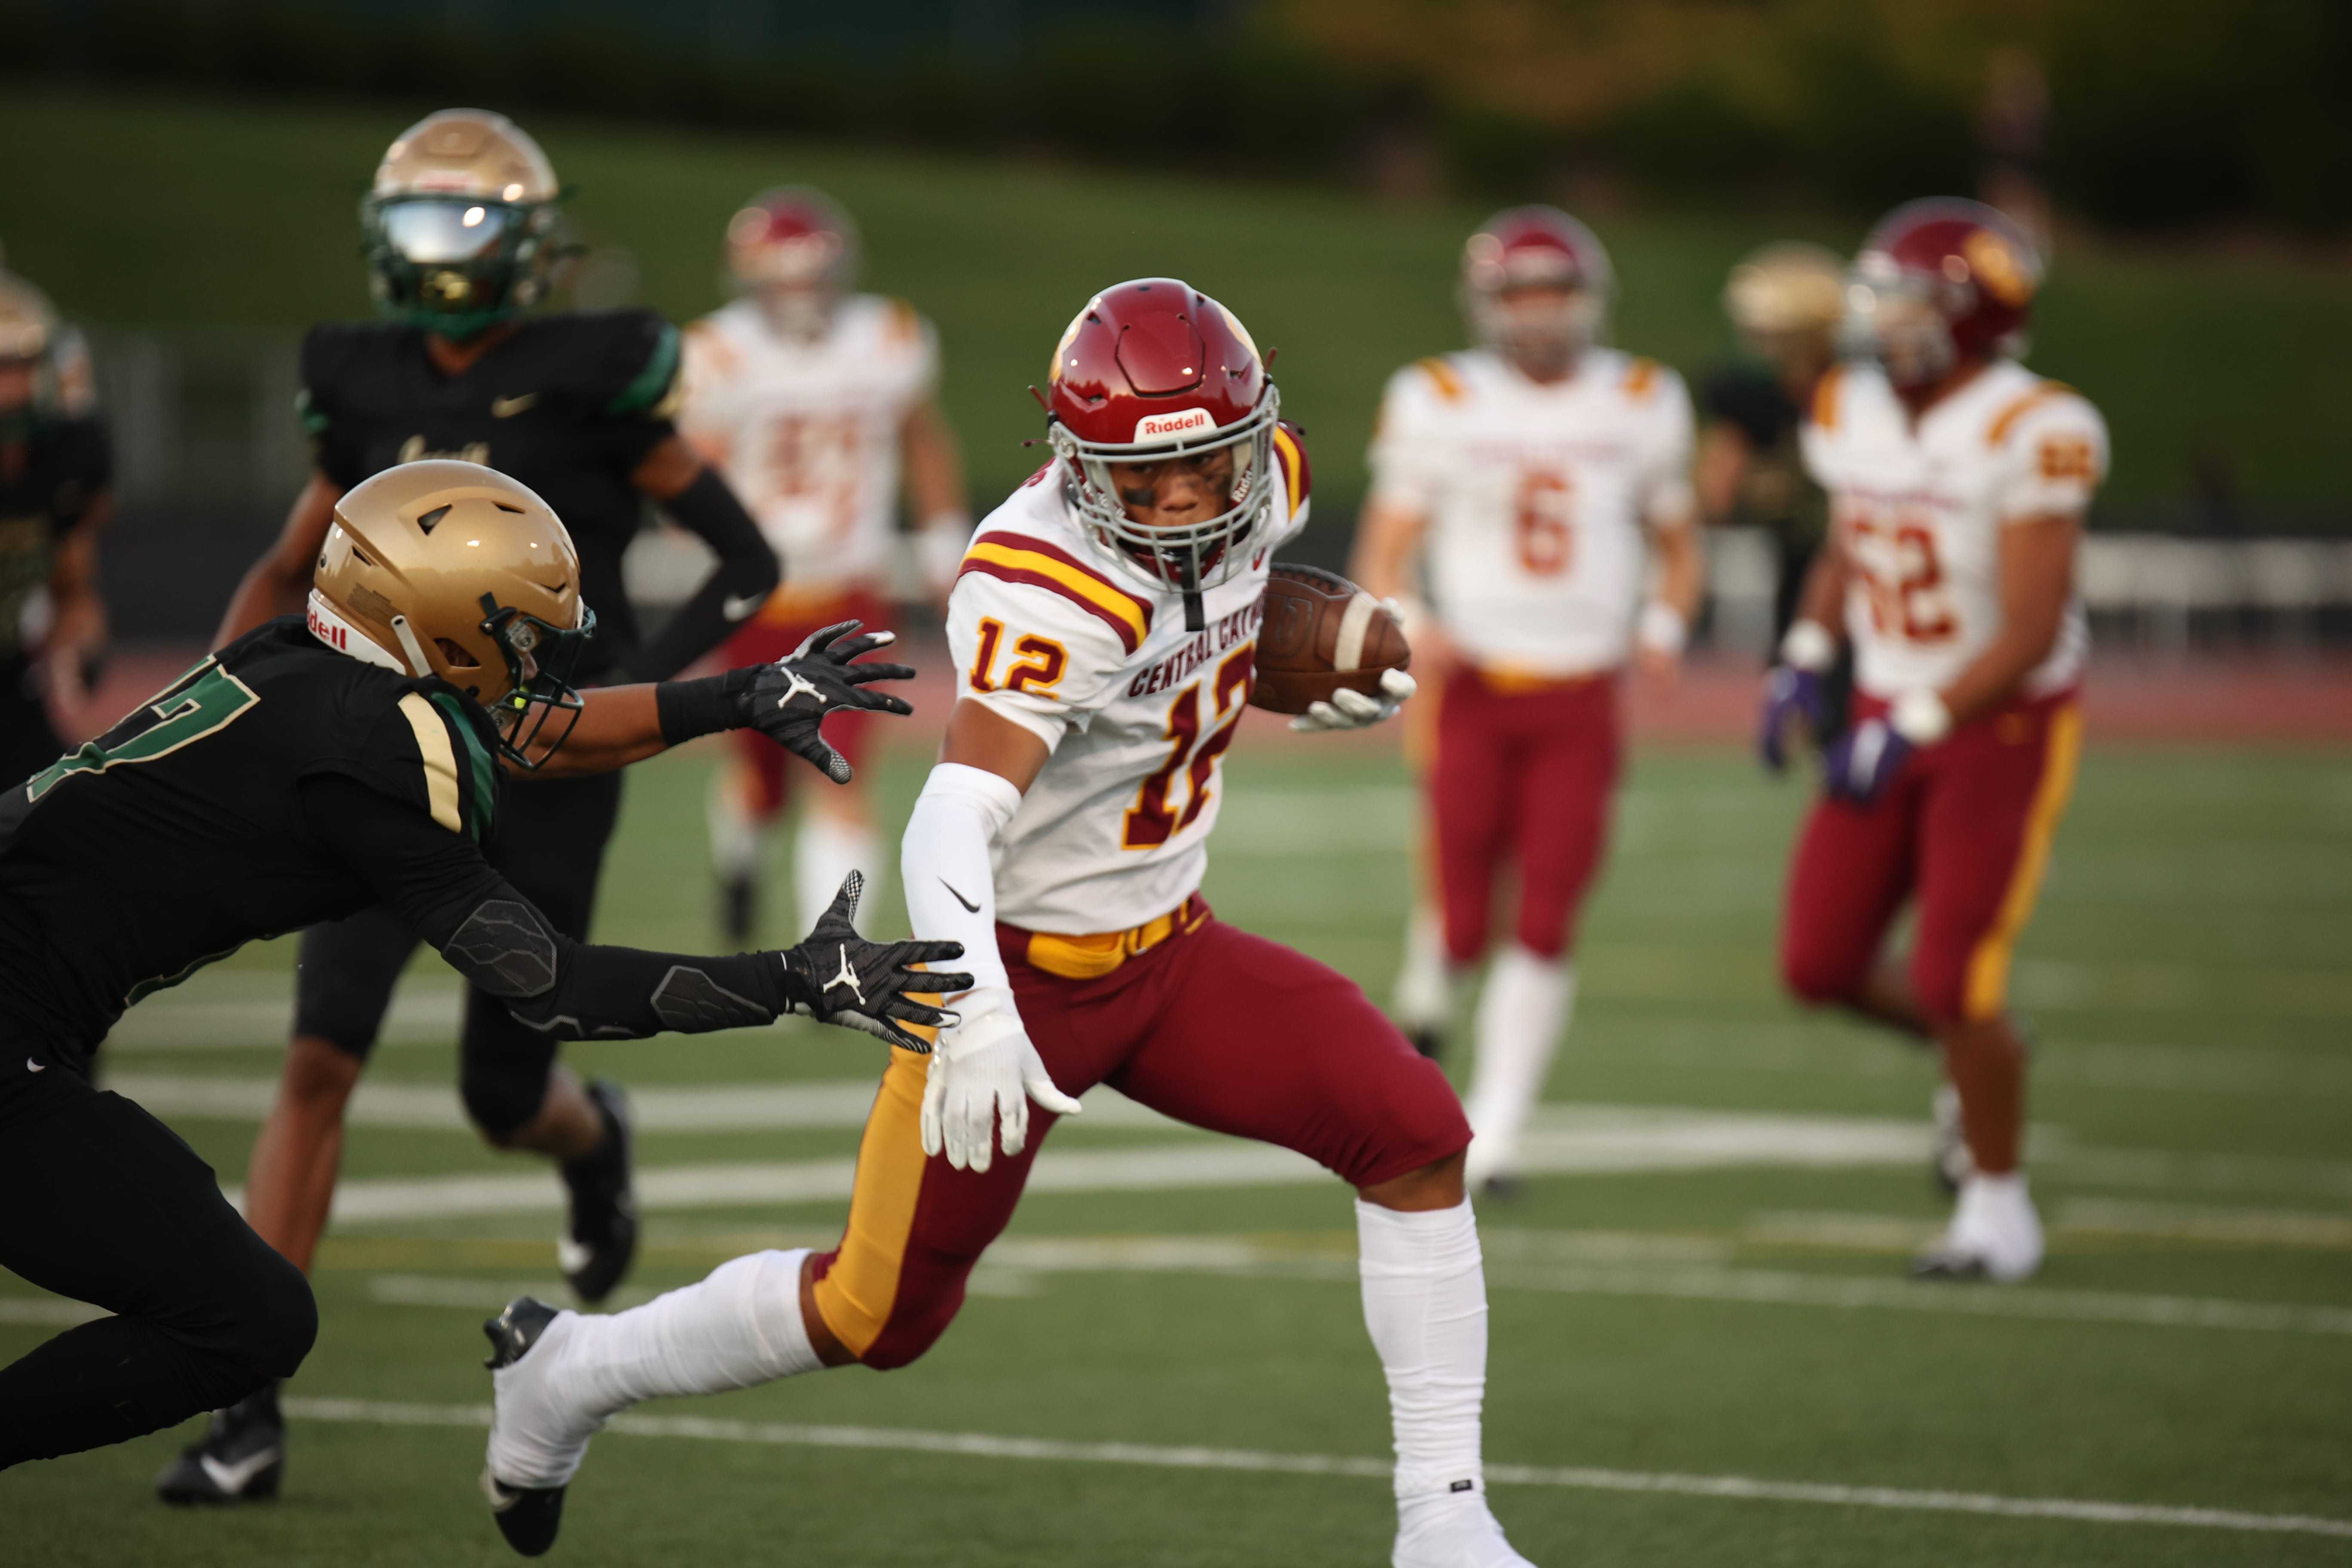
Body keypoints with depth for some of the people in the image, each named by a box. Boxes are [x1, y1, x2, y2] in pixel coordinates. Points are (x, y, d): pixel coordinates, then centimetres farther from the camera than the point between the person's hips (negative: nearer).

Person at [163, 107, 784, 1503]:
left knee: (503, 1099, 6)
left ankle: (593, 1136, 47)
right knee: (320, 1060, -12)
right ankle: (255, 1400, -10)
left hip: (543, 775, -3)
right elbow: (290, 574, 18)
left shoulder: (591, 390, -8)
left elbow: (750, 562, -2)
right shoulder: (369, 395, 5)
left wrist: (637, 685, -14)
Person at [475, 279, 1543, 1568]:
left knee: (1414, 1133, -13)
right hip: (1025, 966, -6)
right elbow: (953, 825, -42)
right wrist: (974, 1015, -56)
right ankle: (569, 1372, 28)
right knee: (883, 1316, 3)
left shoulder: (1264, 486, -7)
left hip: (1166, 949, 6)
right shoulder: (1051, 592, -31)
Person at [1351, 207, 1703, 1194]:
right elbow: (1384, 556, 2)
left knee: (1546, 927, -6)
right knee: (1464, 919, -3)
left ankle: (1494, 1135, 1)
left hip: (1581, 703, 1)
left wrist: (1664, 625, -4)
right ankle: (1425, 993, 34)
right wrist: (1408, 625, -18)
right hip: (1473, 692, -1)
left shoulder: (1642, 407, 6)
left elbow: (1677, 549, 16)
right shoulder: (1439, 406, -1)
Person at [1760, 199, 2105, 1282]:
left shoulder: (2028, 439, -22)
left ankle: (1997, 1204, 11)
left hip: (2004, 726, -7)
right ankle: (1972, 1045, 30)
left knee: (1953, 983, -9)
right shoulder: (1853, 415, 0)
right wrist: (1806, 658, 2)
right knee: (1819, 965, 2)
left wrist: (1913, 728, -28)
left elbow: (2031, 634, -23)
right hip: (1892, 715, 7)